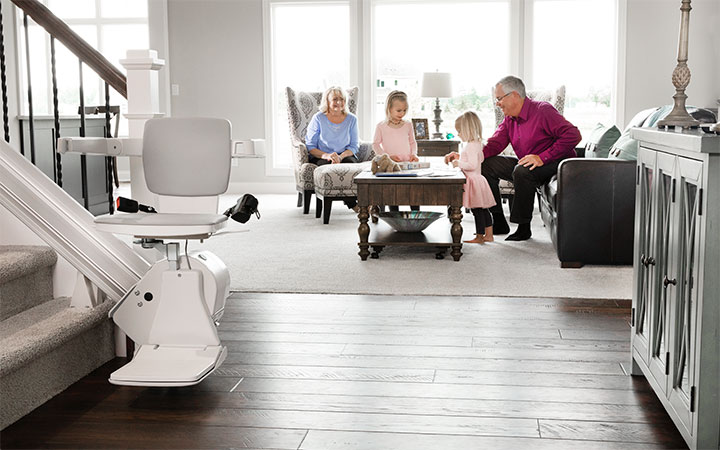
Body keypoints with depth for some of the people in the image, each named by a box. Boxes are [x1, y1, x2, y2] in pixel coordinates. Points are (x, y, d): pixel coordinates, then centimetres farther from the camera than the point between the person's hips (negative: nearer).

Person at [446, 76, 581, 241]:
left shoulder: (542, 110, -18)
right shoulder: (509, 120, 6)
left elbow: (573, 135, -26)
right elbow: (493, 144, 0)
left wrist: (542, 157, -29)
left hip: (555, 164, -8)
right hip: (528, 164, 9)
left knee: (522, 170, -36)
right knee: (486, 165, 0)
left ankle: (523, 228, -21)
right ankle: (499, 222, 0)